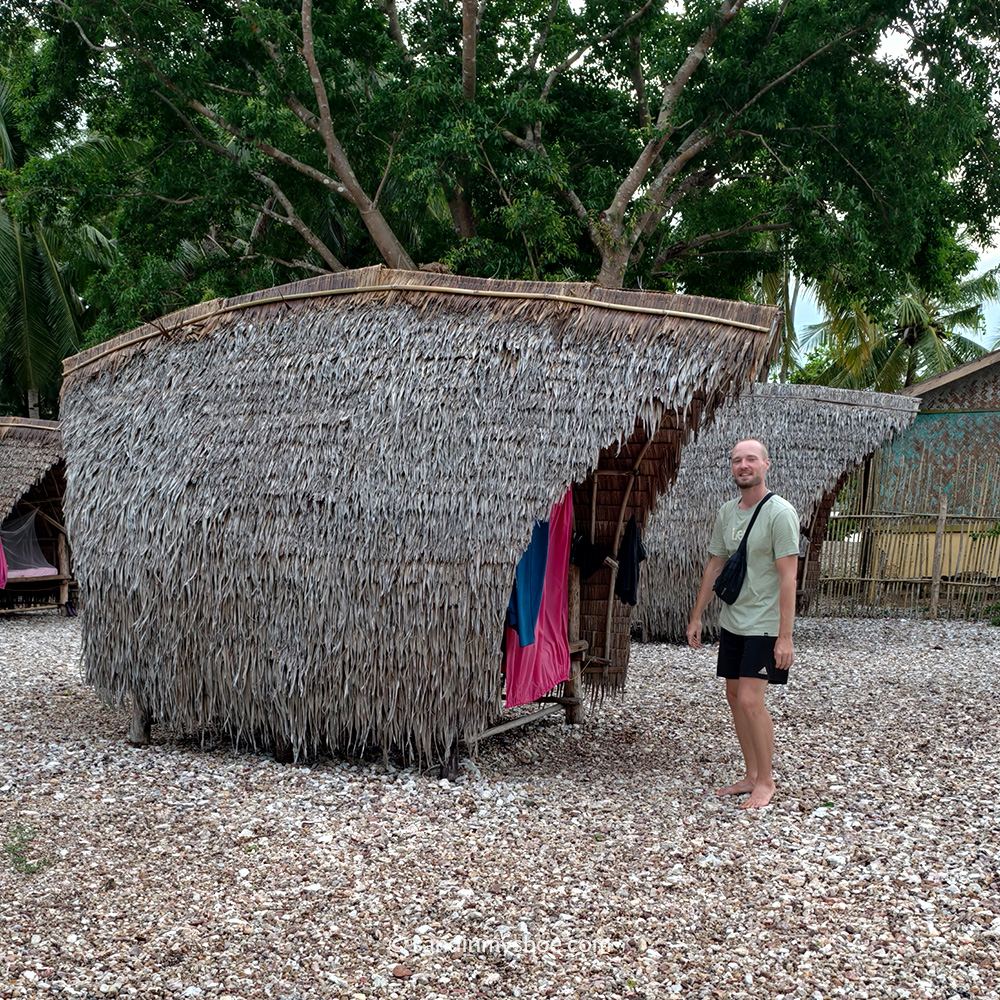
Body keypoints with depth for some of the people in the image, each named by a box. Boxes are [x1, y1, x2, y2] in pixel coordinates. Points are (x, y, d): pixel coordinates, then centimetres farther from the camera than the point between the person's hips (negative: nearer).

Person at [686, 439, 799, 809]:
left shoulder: (779, 512, -15)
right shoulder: (727, 511, 8)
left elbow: (788, 577, -18)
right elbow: (715, 565, 16)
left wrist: (785, 636, -21)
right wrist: (696, 616, 15)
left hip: (764, 625, -8)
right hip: (731, 621, 8)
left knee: (750, 700, -12)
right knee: (734, 697, 11)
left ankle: (765, 781, 2)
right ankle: (751, 775, 22)